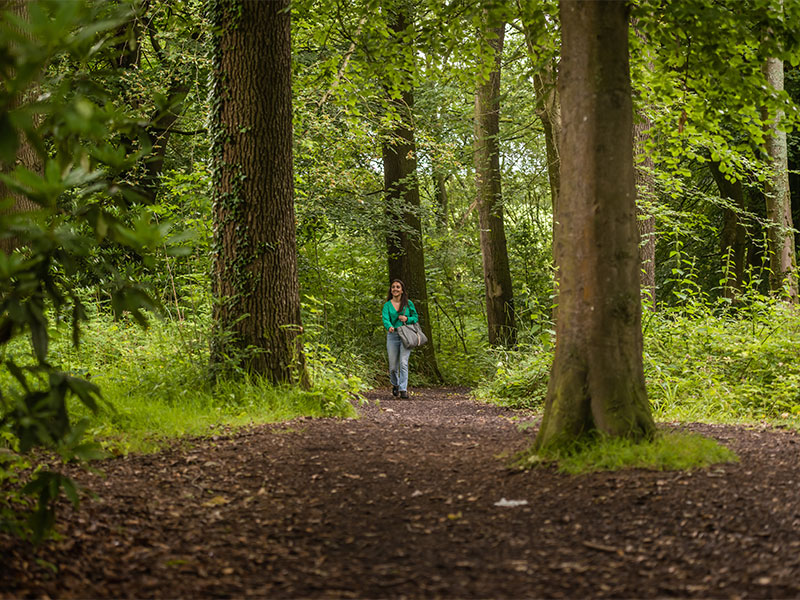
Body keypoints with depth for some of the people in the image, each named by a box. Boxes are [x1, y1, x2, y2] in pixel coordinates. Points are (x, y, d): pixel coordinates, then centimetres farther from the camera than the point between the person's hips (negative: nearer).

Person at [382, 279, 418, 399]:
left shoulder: (408, 303, 6)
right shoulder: (387, 305, 4)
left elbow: (416, 318, 12)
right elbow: (385, 319, -11)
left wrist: (407, 319, -9)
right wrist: (390, 327, -33)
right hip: (392, 336, 1)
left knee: (403, 363, -15)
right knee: (393, 366, 5)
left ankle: (403, 390, -15)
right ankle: (395, 384, 33)